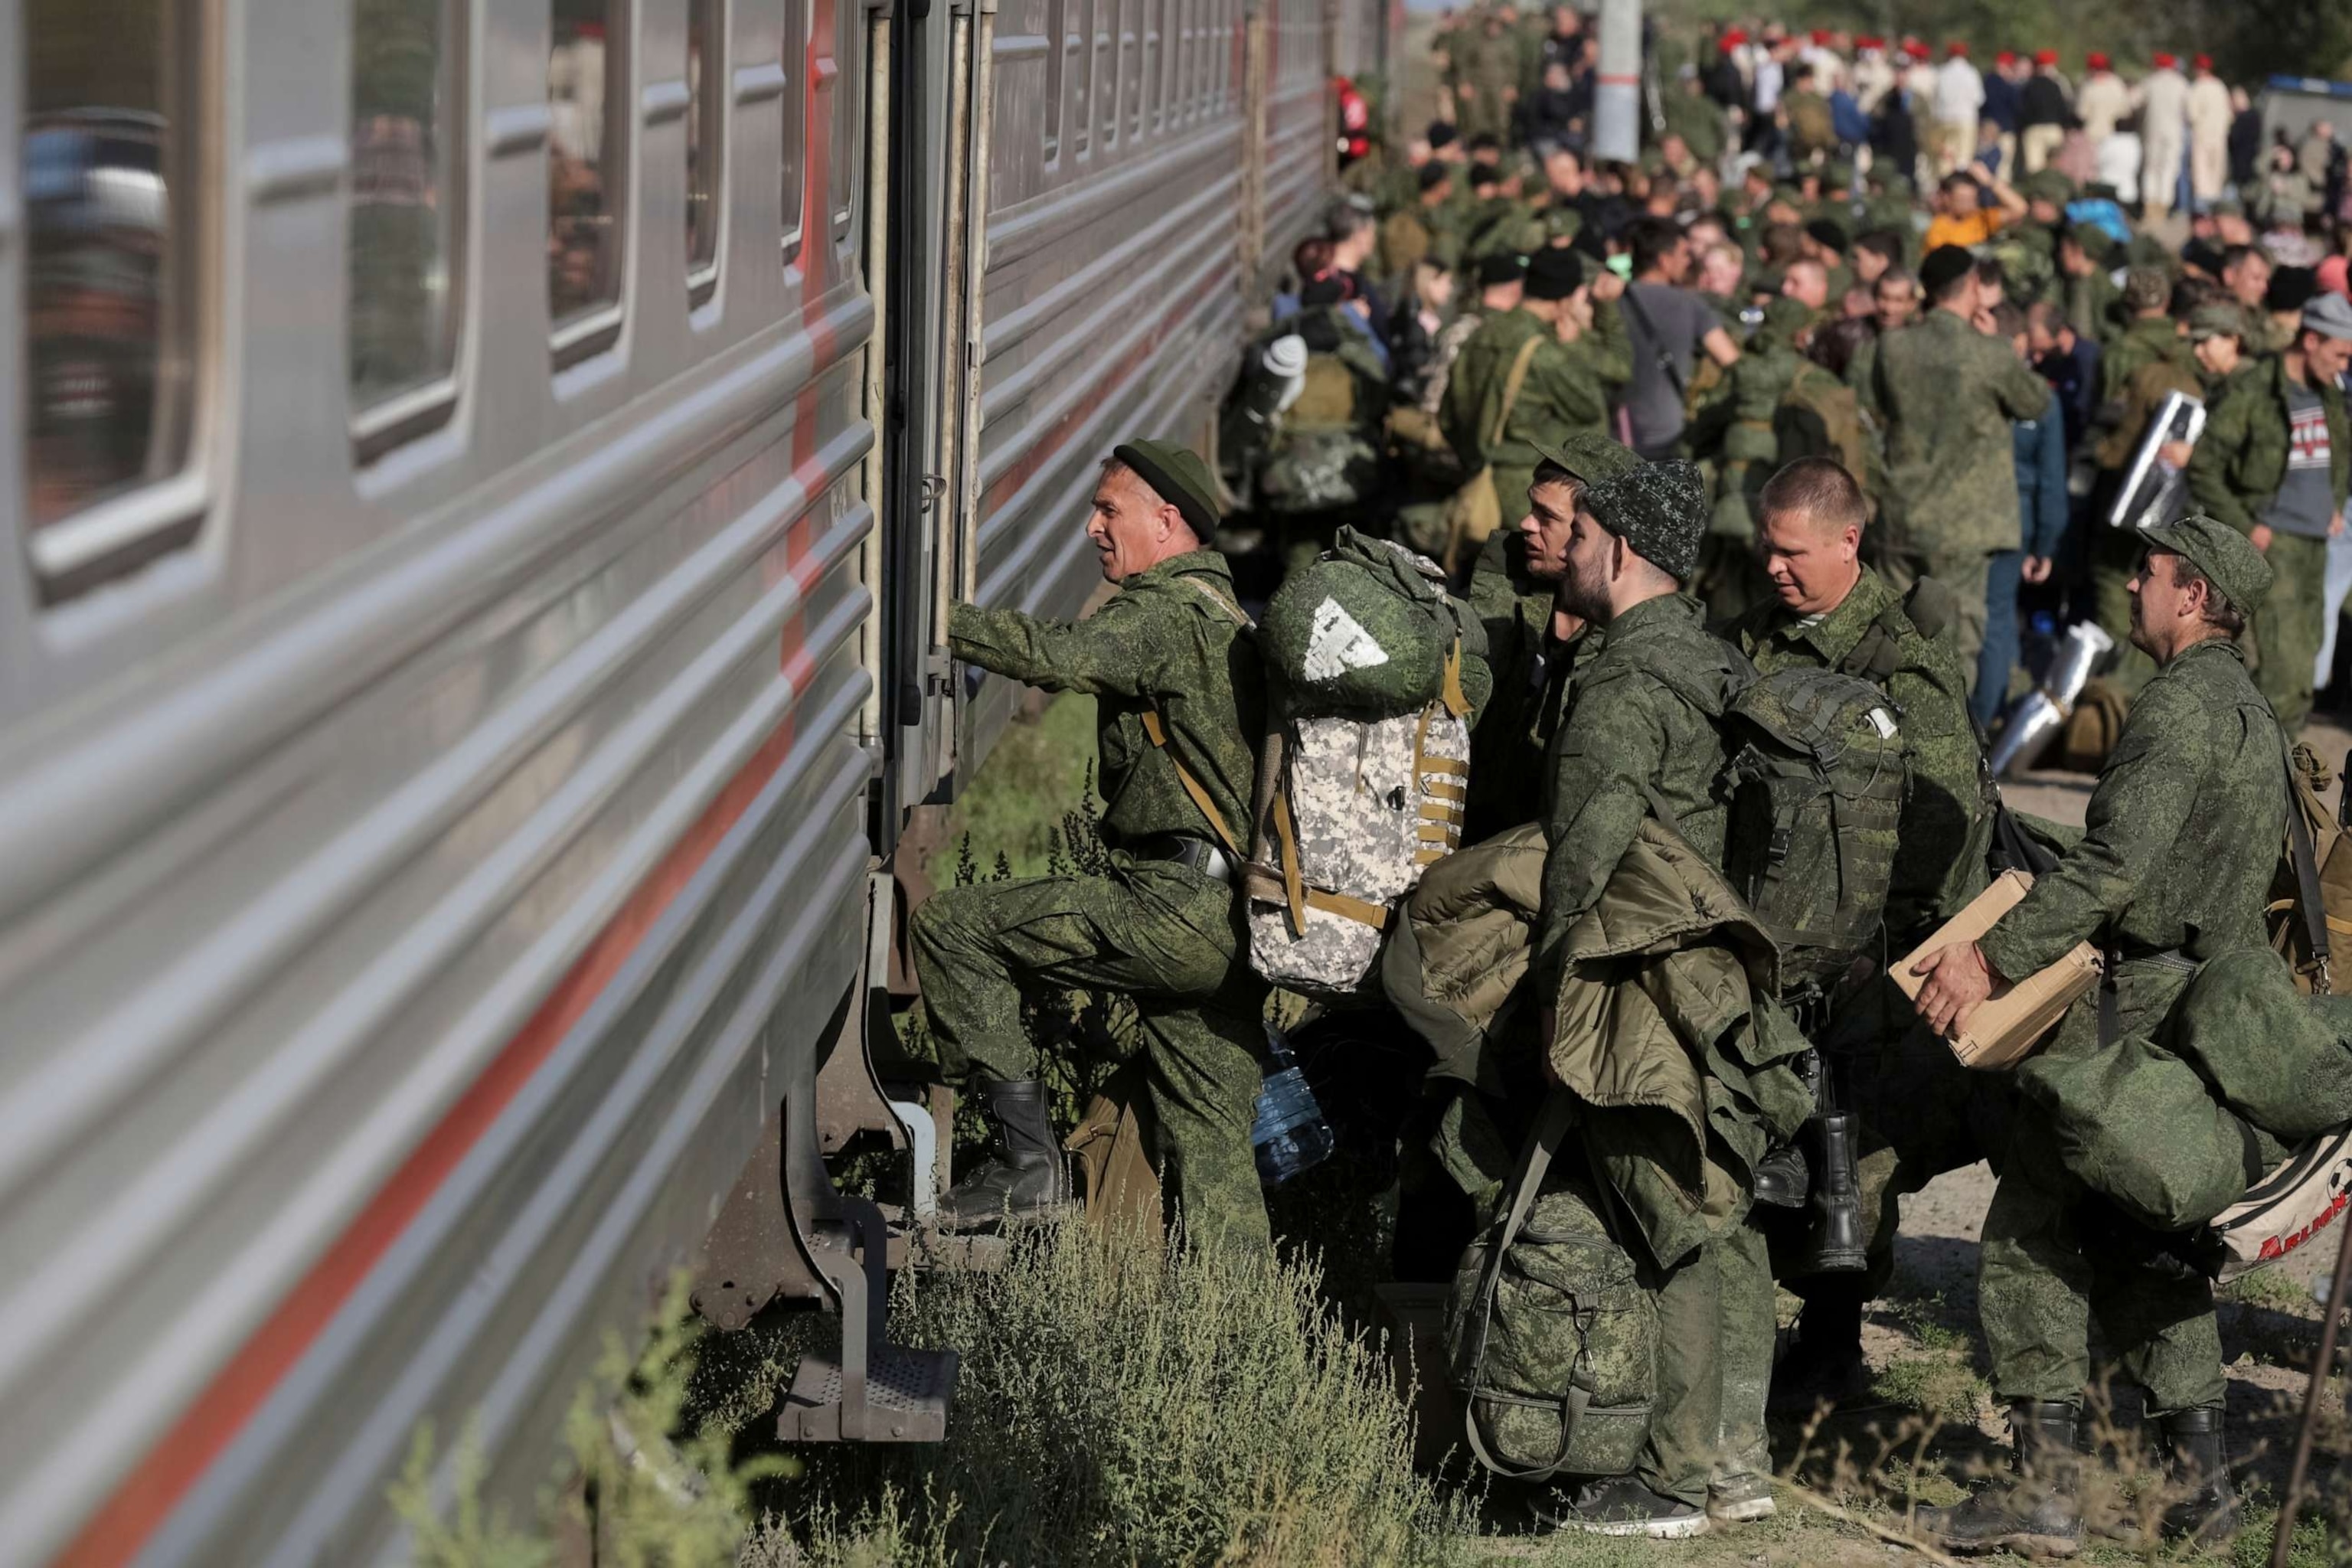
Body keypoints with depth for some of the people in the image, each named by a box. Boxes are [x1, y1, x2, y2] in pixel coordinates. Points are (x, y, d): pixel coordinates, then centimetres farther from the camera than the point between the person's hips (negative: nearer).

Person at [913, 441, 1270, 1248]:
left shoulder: (1171, 610, -8)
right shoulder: (1223, 611, 24)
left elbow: (1058, 656, -25)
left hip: (1171, 909, -10)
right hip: (1229, 924, 10)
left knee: (948, 925, -7)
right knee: (1210, 1150, 11)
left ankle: (1026, 1155, -7)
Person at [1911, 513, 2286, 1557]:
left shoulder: (2181, 703, -13)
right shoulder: (2249, 711, 18)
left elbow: (2116, 866, -23)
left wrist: (1993, 956, -22)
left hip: (2132, 1004, -10)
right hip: (2207, 998, 10)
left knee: (2030, 1233, -7)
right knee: (2139, 1239, 17)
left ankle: (2046, 1488, -10)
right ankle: (2200, 1478, 15)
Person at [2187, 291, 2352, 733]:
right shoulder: (2250, 395, -11)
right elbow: (2202, 469, -10)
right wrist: (2246, 527, -13)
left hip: (2315, 544, 8)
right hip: (2271, 544, -8)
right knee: (2283, 669, -14)